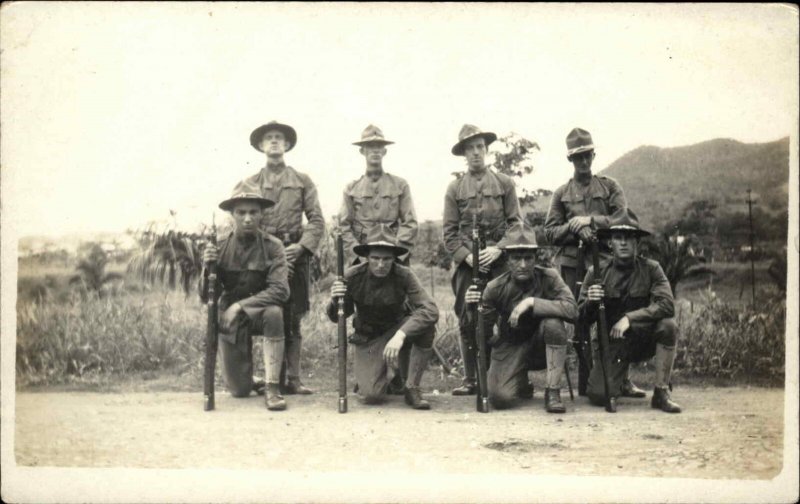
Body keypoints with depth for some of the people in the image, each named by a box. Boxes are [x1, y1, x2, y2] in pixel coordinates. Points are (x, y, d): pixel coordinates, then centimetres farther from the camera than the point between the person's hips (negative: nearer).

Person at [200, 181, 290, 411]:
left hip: (260, 313, -1)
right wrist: (206, 267, -26)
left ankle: (273, 387, -27)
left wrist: (241, 306, -33)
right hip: (229, 320, 1)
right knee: (239, 391, -2)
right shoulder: (220, 247, -8)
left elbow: (280, 290, -24)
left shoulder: (272, 246, -13)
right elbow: (206, 297, -6)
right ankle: (247, 375, 38)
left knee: (274, 312, -38)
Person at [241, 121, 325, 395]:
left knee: (293, 319, 1)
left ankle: (293, 379, 4)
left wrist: (301, 246, -11)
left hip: (295, 253, 0)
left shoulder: (302, 181, 11)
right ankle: (277, 379, 5)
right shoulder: (250, 183, 10)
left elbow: (316, 220, 5)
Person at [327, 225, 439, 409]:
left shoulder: (404, 275, -22)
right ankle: (386, 370, 19)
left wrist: (400, 335, -47)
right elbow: (336, 317, -7)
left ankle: (412, 388, -14)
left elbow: (430, 310, -34)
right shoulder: (353, 276, -18)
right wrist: (334, 301, -31)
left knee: (426, 324, -33)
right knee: (371, 396, -20)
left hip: (397, 330, 0)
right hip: (368, 339, 0)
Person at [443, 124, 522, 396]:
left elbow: (515, 223, 3)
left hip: (499, 262, 0)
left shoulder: (504, 183, 7)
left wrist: (498, 250, -11)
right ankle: (470, 379, 8)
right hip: (466, 263, 1)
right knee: (468, 322, 0)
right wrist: (466, 255, -9)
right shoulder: (455, 188, 8)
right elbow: (449, 231, 5)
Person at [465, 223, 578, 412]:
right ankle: (522, 385, 18)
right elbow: (484, 332, -9)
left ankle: (553, 392, -19)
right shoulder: (496, 288, -14)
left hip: (542, 347, 0)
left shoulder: (548, 278, -16)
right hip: (510, 348, 1)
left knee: (553, 323, -33)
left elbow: (572, 309, -31)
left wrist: (532, 302, -37)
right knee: (500, 398, -23)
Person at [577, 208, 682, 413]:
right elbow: (583, 319, -3)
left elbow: (667, 305, -21)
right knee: (599, 396, -20)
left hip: (642, 340, 0)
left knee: (668, 326, -30)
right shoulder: (597, 272, -5)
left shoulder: (650, 269, -7)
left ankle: (661, 393, -14)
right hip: (611, 342, 0)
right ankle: (619, 380, 19)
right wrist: (590, 302, -25)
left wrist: (629, 318, -29)